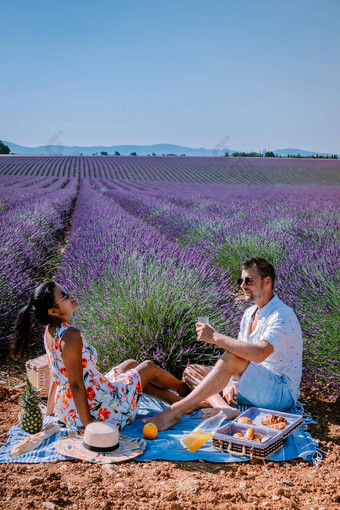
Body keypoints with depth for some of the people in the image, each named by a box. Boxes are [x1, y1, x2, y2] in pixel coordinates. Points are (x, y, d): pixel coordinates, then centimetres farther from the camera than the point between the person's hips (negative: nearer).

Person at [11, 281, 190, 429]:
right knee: (149, 367, 13)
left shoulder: (51, 331, -1)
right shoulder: (70, 335, -29)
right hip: (97, 408, -9)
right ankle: (182, 389, 43)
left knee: (130, 365, 27)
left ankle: (175, 399, 39)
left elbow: (56, 373, 10)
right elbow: (75, 384, -26)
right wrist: (88, 423, -20)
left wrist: (50, 409, 19)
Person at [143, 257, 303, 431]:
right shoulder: (249, 314, 13)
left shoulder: (283, 315, -17)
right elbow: (241, 351, 14)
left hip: (282, 393, -9)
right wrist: (230, 382, -5)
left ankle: (175, 411, -34)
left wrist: (215, 337, -30)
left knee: (231, 358, -34)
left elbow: (259, 354, -34)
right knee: (191, 371, 0)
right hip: (255, 389, 9)